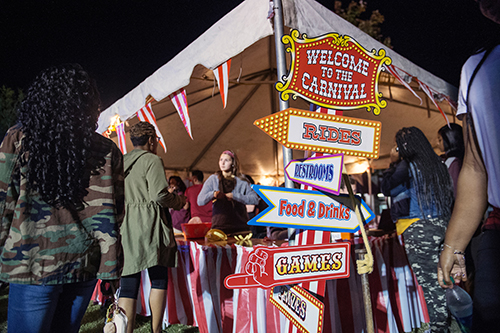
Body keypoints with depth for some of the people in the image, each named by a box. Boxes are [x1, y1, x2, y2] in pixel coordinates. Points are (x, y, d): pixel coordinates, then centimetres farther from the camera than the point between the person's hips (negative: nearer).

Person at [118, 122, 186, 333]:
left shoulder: (121, 161, 15)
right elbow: (159, 195, -15)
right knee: (159, 280, 7)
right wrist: (179, 201, 2)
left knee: (128, 284, 6)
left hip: (125, 226, 6)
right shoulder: (152, 160, -6)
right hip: (149, 225, -6)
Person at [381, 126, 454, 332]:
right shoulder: (435, 164, 14)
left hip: (417, 226, -8)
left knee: (427, 279, -3)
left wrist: (393, 163, 5)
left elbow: (386, 188, -1)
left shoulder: (407, 166, -10)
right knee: (438, 275, 13)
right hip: (439, 224, 8)